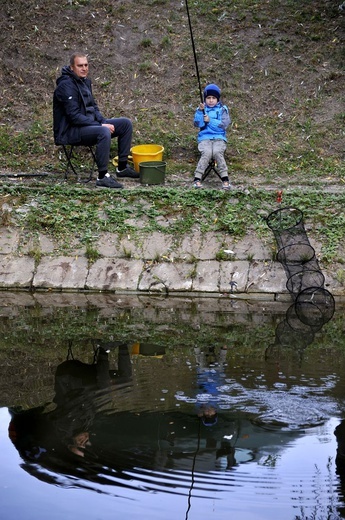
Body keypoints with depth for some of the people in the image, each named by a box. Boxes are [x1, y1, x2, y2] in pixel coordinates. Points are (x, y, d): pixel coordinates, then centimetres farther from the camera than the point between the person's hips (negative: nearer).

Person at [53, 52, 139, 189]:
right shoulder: (66, 85, -18)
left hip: (89, 124, 10)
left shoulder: (85, 81, 12)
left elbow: (93, 107, 20)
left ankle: (122, 167, 9)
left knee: (126, 123, 4)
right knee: (104, 132, -37)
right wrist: (101, 126, -22)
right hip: (70, 130, -10)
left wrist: (104, 122, -1)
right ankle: (102, 177, -30)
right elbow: (74, 116, -23)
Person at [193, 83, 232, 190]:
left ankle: (225, 180, -27)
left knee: (217, 152, -32)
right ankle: (197, 179, -28)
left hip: (219, 138, 0)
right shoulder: (201, 109, 12)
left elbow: (224, 124, -5)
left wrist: (209, 120, -11)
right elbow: (197, 124, -3)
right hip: (204, 137, 0)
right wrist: (200, 111, -17)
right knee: (207, 153, -32)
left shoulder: (223, 109, 10)